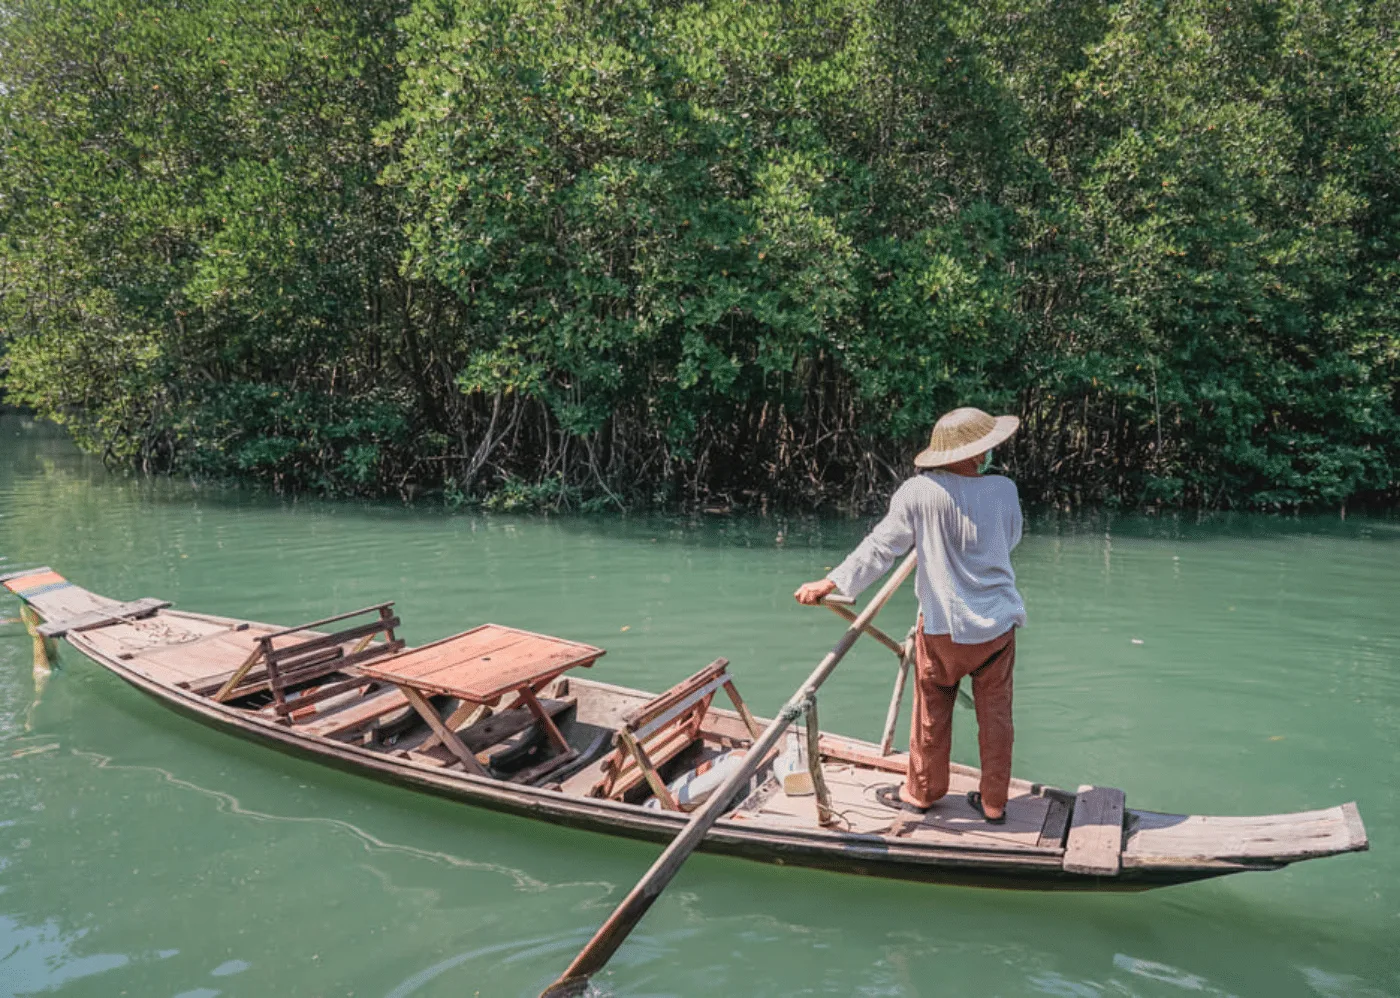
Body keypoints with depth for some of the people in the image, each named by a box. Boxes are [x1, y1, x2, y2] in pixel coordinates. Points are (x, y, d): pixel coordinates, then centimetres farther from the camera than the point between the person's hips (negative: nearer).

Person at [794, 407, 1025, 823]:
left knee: (932, 713, 15)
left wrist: (833, 582, -10)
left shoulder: (919, 492, -15)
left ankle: (920, 791, 32)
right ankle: (993, 802, 26)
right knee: (995, 714, 15)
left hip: (943, 625, -2)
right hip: (998, 622, 2)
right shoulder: (1004, 490, -7)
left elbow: (880, 546, -15)